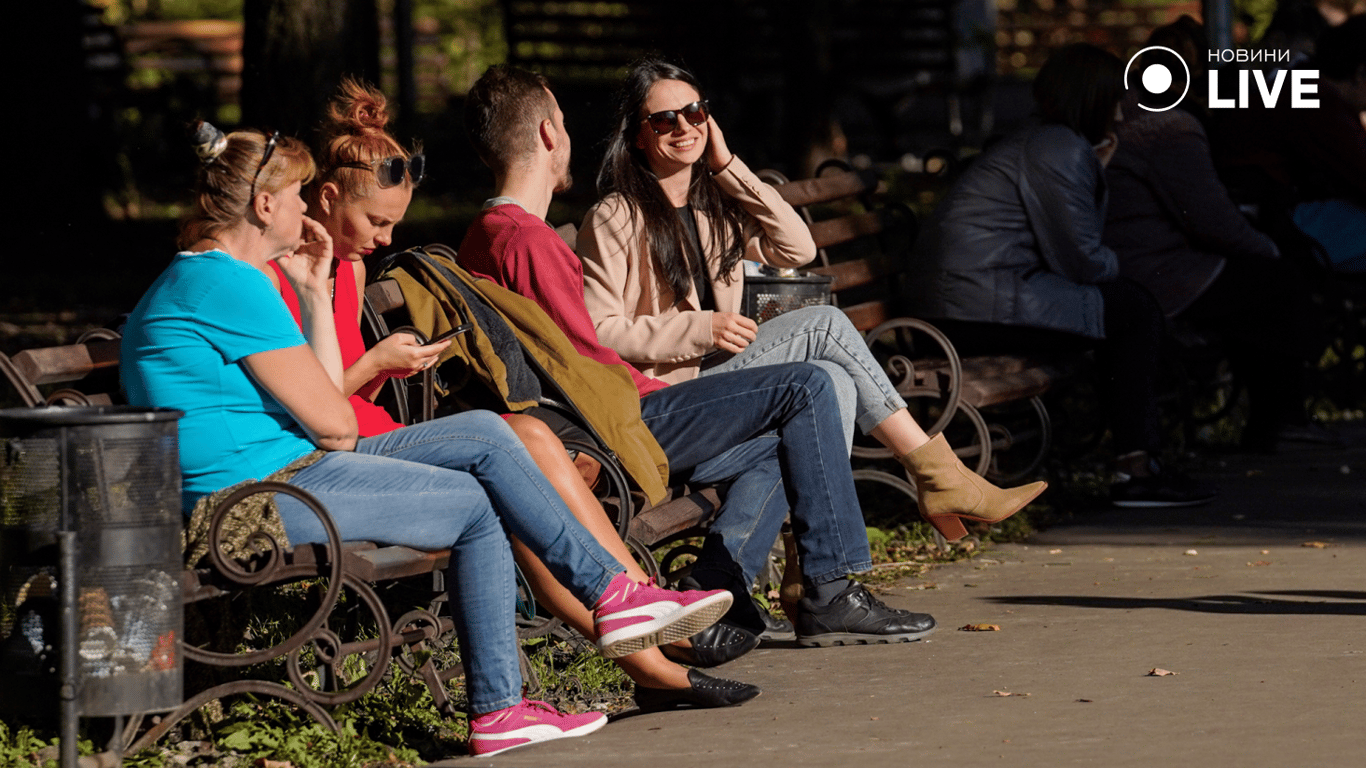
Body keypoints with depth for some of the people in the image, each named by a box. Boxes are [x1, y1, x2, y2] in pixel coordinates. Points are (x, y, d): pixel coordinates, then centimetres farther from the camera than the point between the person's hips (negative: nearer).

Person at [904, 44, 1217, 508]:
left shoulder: (1038, 142, 21)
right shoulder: (1060, 151, -12)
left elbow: (1070, 243, 22)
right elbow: (1081, 262, -13)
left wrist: (1097, 173, 17)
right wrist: (1114, 266, 9)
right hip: (983, 308, -11)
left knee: (1125, 302, 19)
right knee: (1136, 311, -4)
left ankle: (1140, 462, 17)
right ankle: (1136, 469, -1)